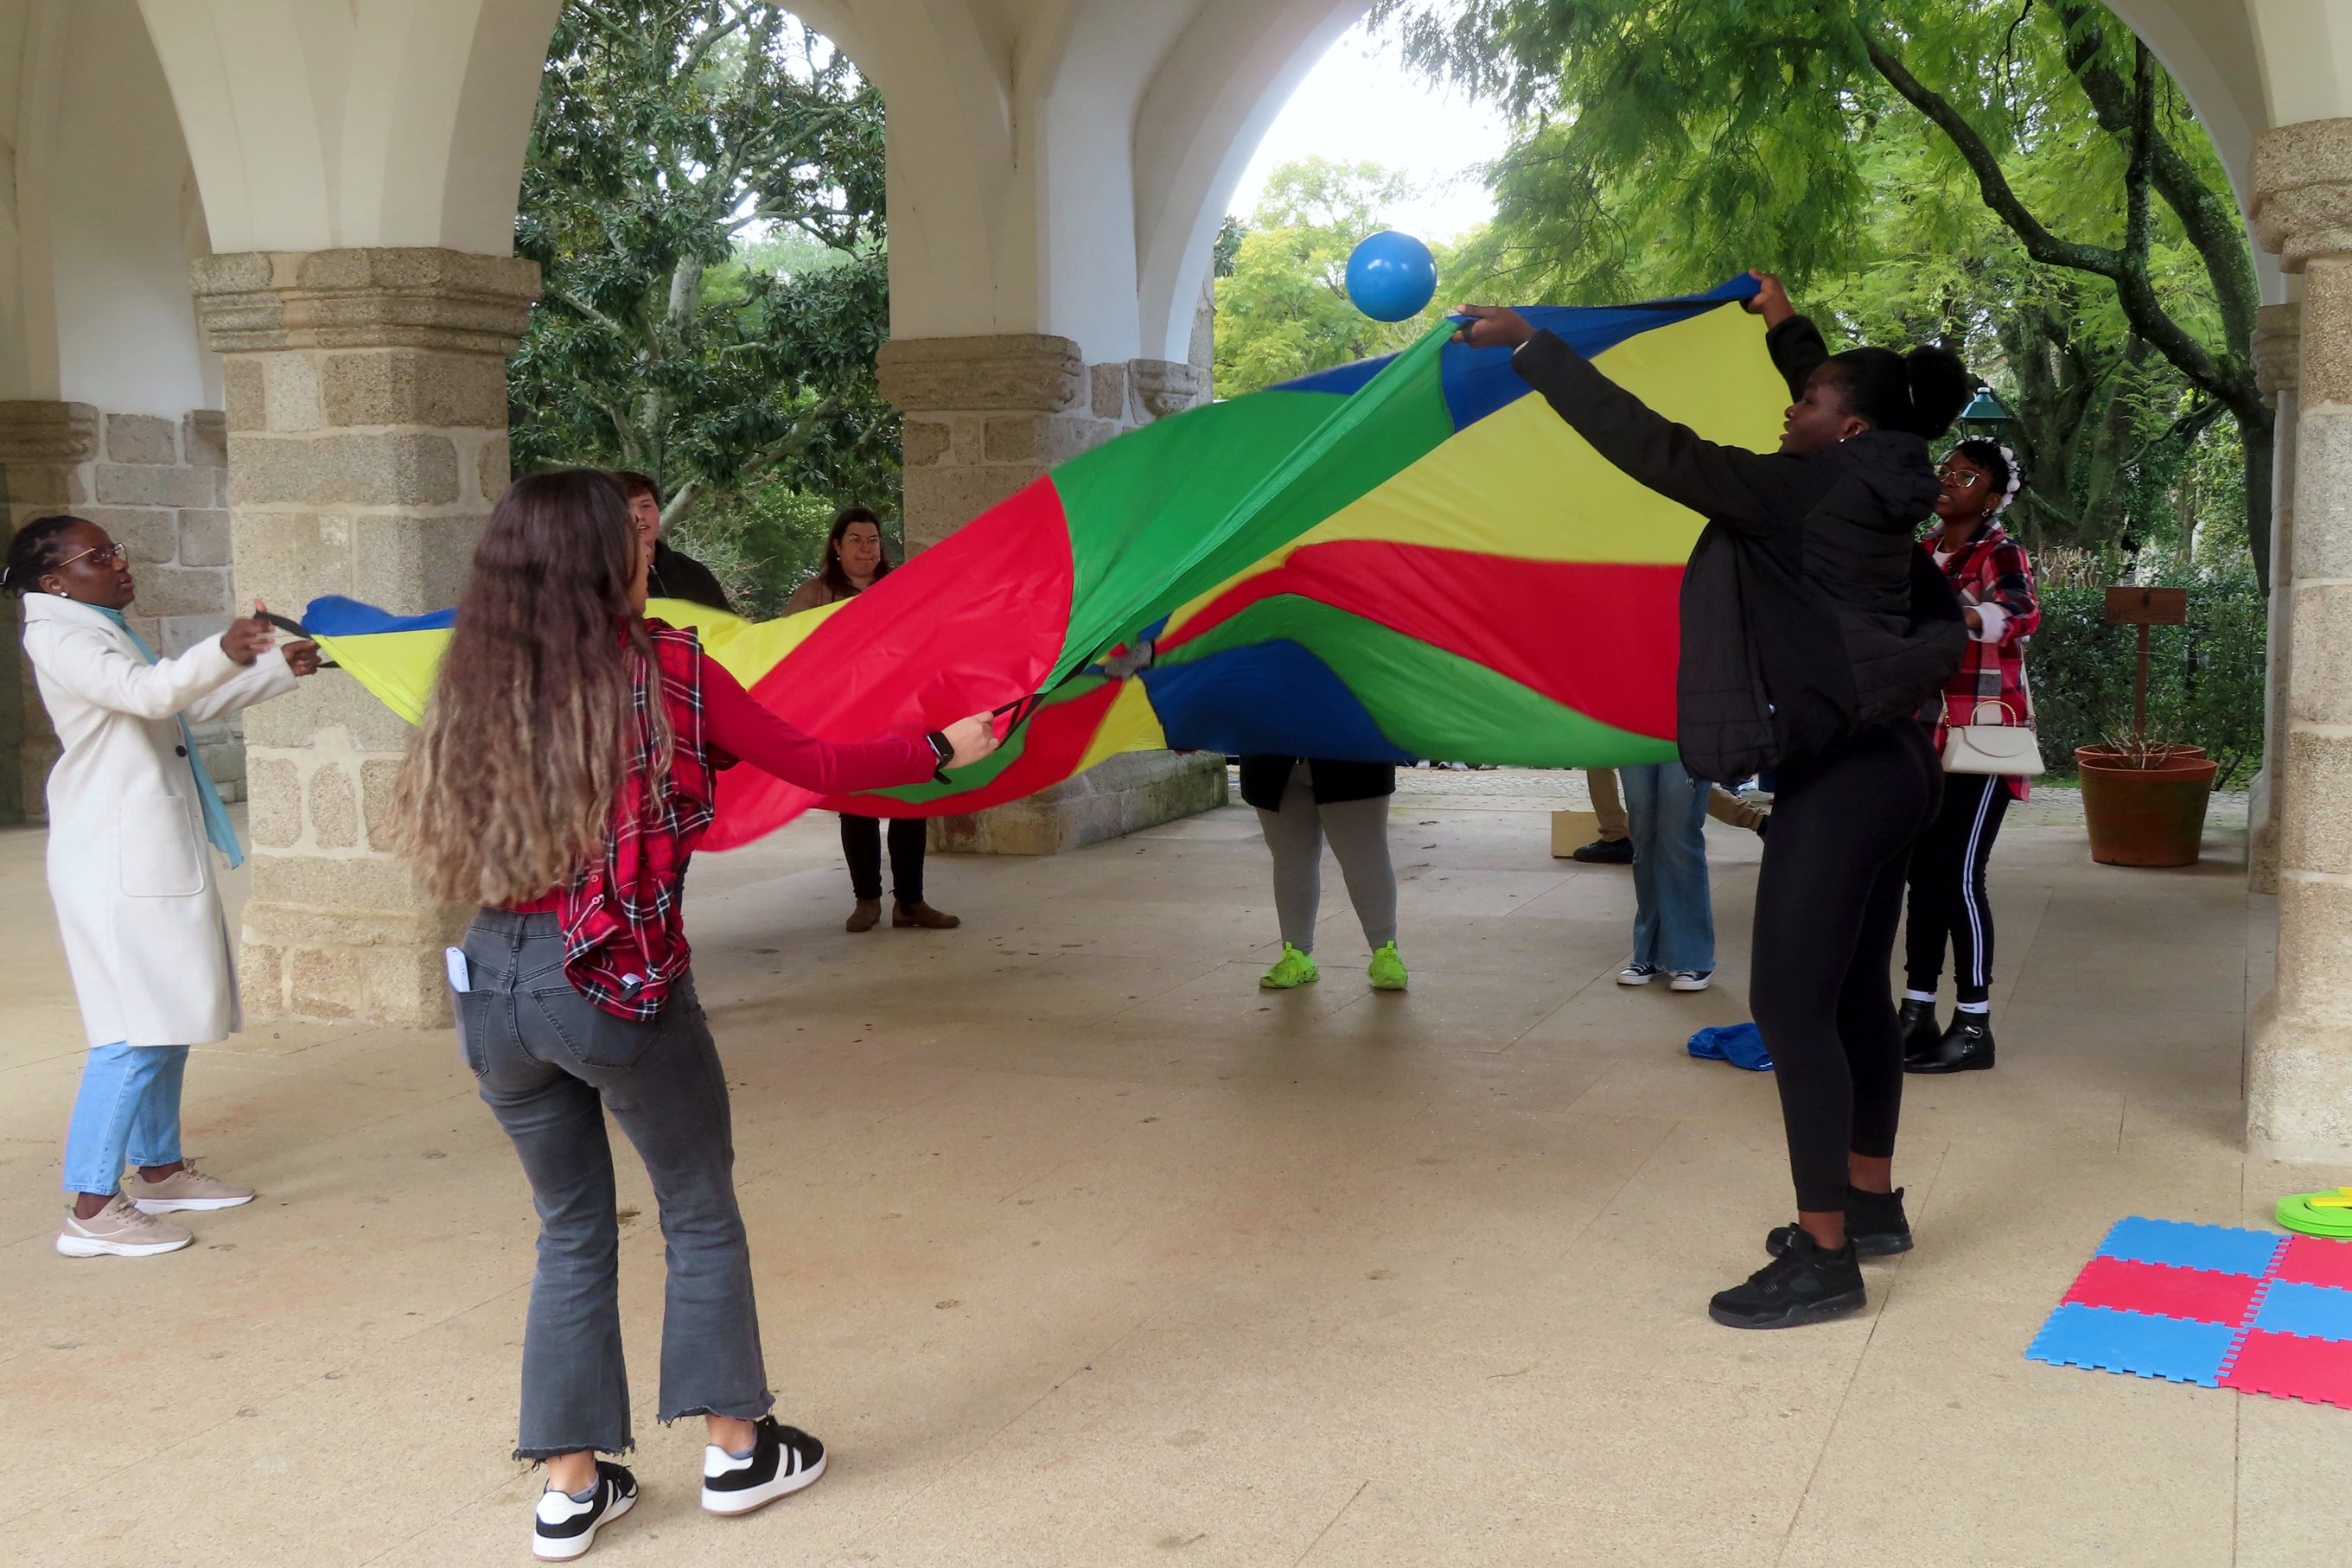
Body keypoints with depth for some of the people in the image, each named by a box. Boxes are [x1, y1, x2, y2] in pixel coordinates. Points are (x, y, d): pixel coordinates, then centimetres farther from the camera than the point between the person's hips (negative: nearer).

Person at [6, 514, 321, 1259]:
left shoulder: (107, 634, 19)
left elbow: (194, 704, 30)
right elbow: (150, 692, -31)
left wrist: (280, 667, 24)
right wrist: (224, 652, -48)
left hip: (158, 855, 10)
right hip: (117, 863, -10)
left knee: (168, 1022, 17)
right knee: (136, 1031, -13)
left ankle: (160, 1170, 28)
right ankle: (92, 1210, -10)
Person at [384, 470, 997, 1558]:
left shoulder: (475, 684, 5)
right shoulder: (663, 665, -7)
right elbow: (816, 767, -2)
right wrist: (943, 750, 13)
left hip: (495, 983, 5)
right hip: (625, 986, -4)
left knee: (570, 1231, 18)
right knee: (700, 1215, 15)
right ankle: (736, 1447, 27)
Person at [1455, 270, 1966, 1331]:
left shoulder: (1806, 492, -16)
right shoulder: (1874, 488, 9)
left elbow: (1658, 449, -20)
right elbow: (1842, 405, 33)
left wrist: (1531, 347, -17)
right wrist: (1787, 328, 46)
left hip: (1839, 778, -10)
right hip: (1886, 764, 10)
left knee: (1791, 1002, -7)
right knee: (1854, 993, 18)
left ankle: (1823, 1259, -4)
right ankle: (1871, 1203, 30)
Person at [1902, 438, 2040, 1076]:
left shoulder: (2000, 555, -10)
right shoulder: (1920, 554, 12)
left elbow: (2022, 614, -31)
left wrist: (1950, 613, -46)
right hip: (1925, 735, 7)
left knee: (1959, 875, -8)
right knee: (1924, 871, 9)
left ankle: (1974, 1027, 1)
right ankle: (1917, 1016, 17)